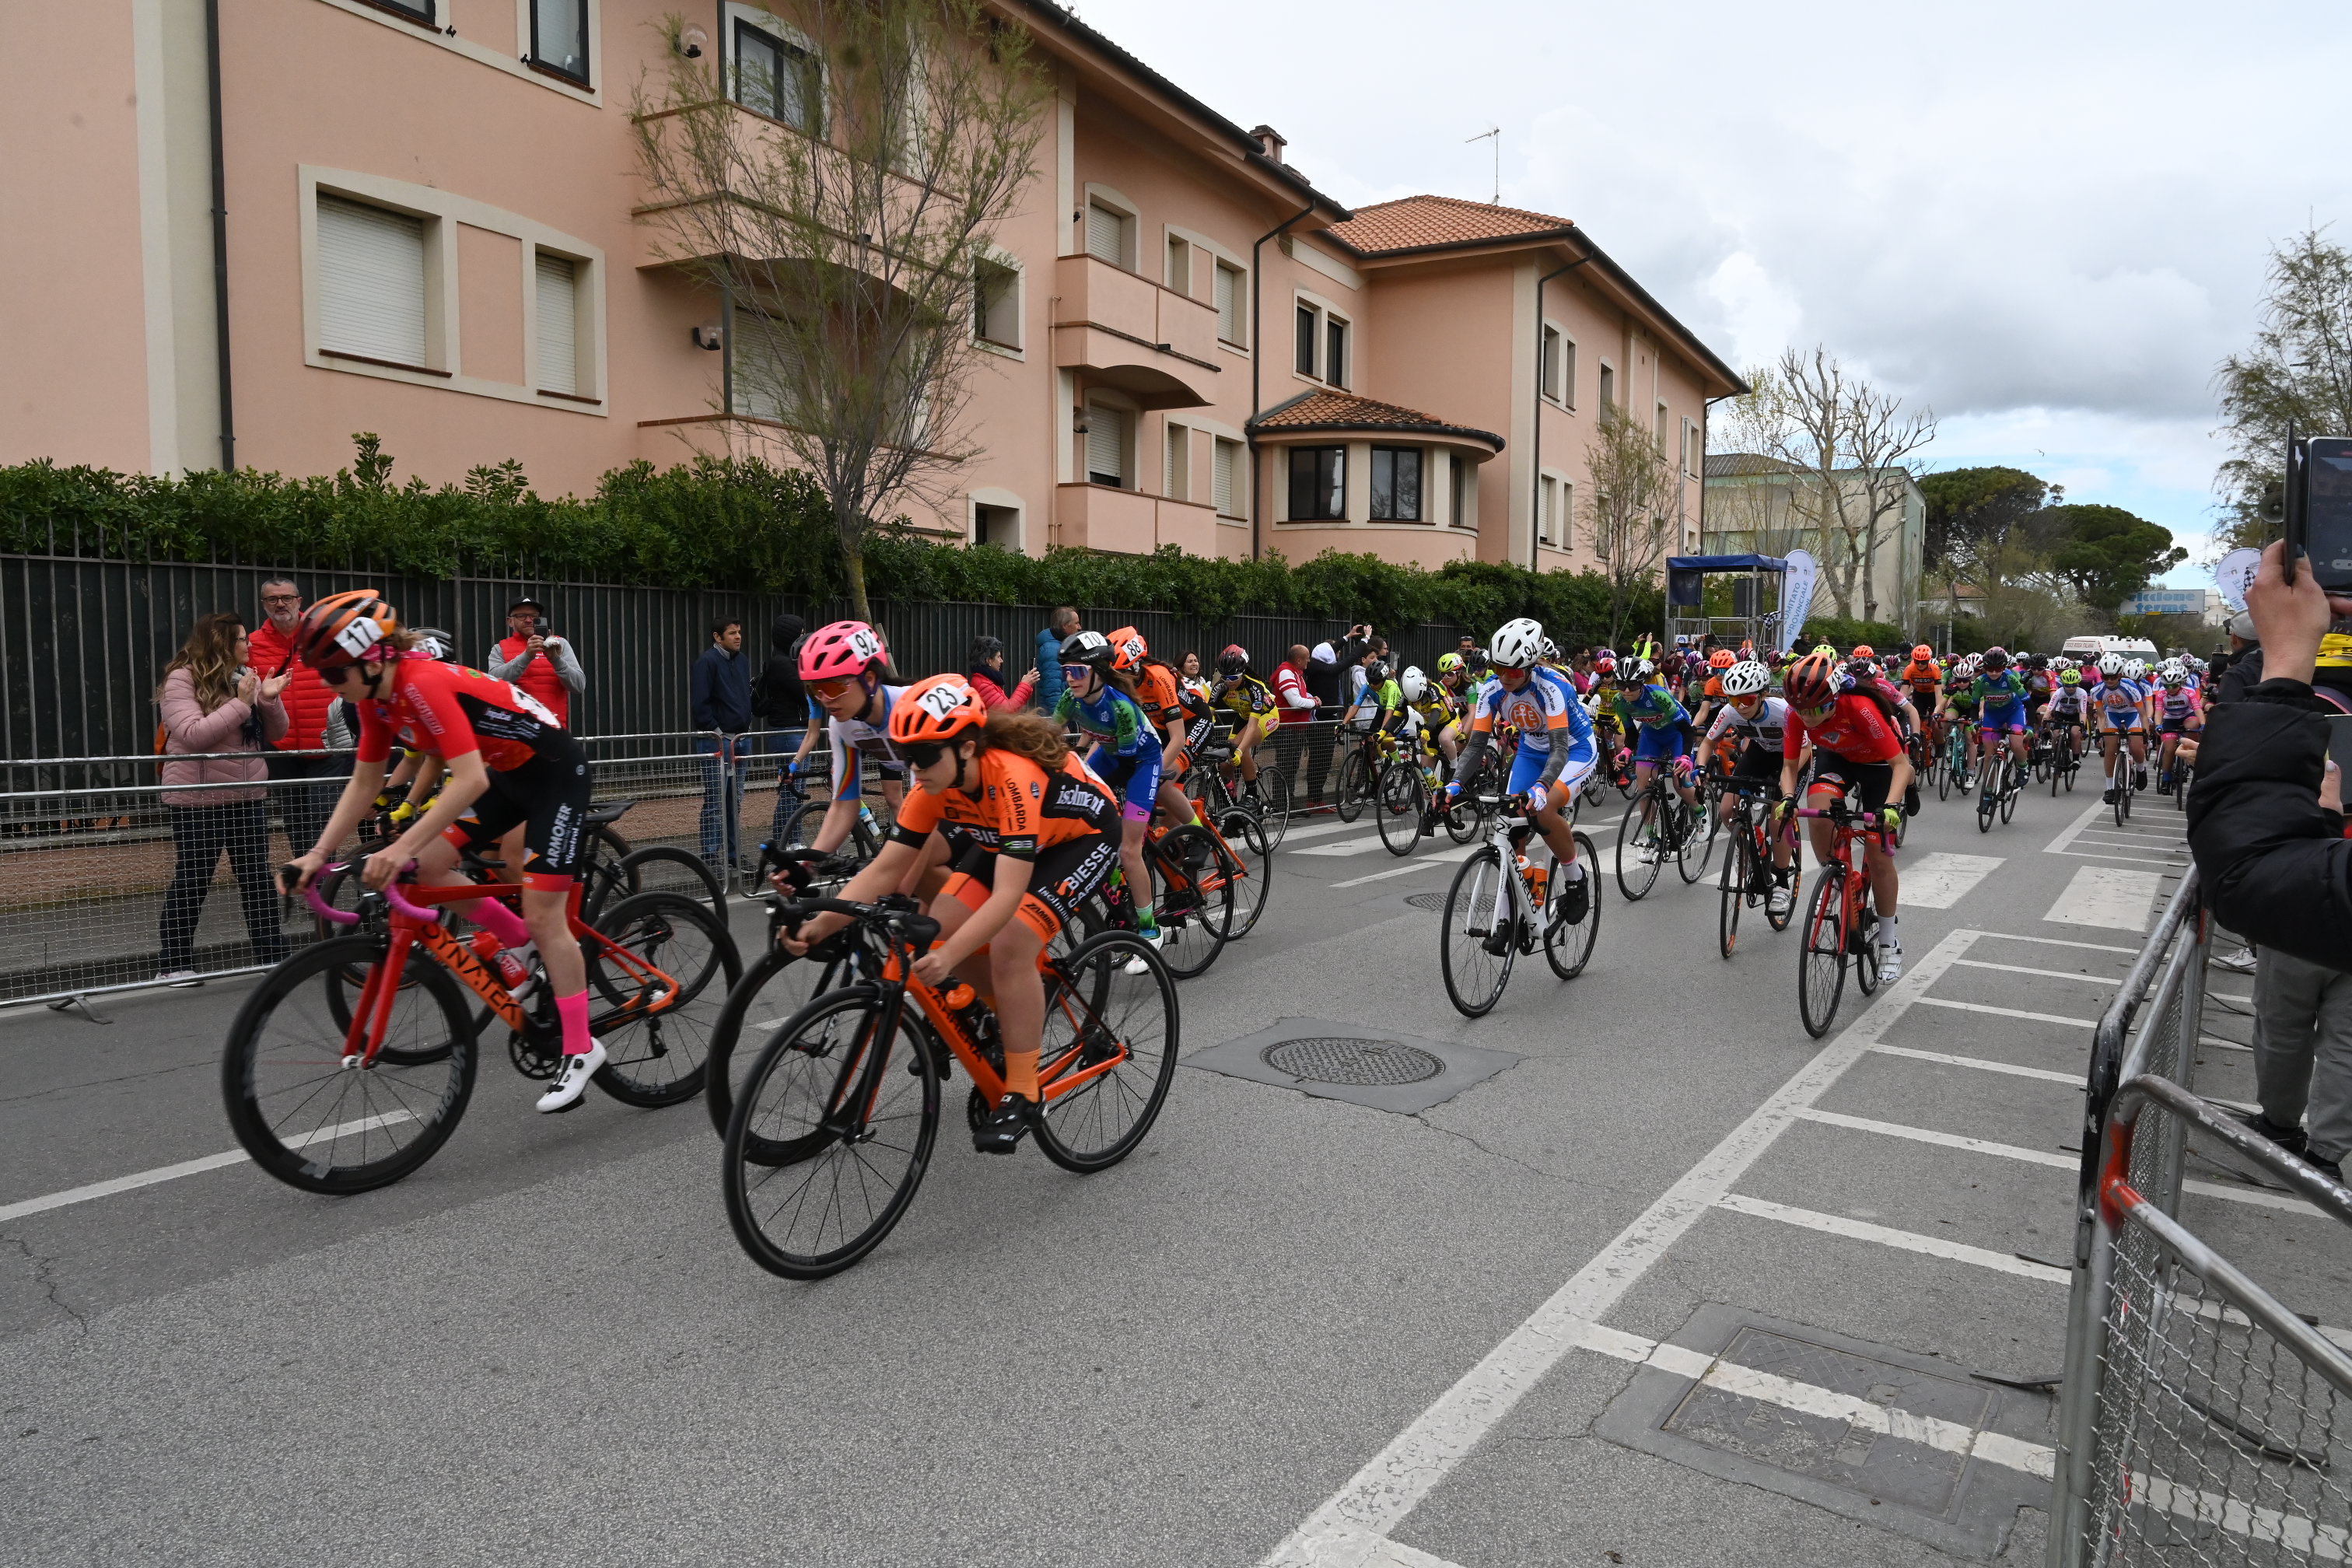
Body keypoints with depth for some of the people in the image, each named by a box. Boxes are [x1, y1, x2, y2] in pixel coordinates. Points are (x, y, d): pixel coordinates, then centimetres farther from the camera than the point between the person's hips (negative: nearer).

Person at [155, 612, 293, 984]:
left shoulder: (246, 676, 8)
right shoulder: (181, 680, -9)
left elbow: (275, 733, 9)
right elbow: (193, 734, -21)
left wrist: (270, 700, -10)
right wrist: (240, 703, -21)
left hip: (249, 797, 6)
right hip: (197, 802, -5)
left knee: (258, 877, 8)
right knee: (191, 882, 2)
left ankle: (272, 953, 15)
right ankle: (176, 963, 13)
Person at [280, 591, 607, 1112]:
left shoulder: (425, 684, -28)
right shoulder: (378, 699, -2)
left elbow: (471, 780, -36)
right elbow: (364, 783, 6)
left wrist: (401, 847, -41)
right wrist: (317, 853, -1)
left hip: (555, 770, -9)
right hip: (506, 772, 9)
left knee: (543, 913, -10)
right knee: (429, 865, -3)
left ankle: (581, 1050, -1)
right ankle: (520, 942, 18)